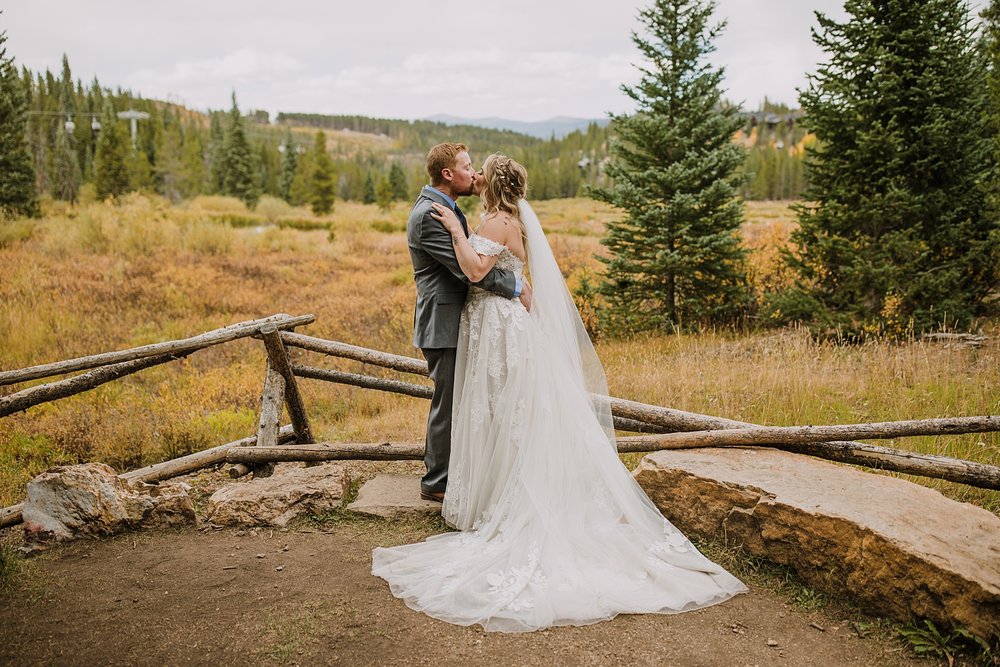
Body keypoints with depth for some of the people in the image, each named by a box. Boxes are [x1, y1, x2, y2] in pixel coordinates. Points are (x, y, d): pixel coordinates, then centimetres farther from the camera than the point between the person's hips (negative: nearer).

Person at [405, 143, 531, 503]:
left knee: (456, 401, 18)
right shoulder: (429, 214, -20)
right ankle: (437, 483, 14)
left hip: (453, 321, 10)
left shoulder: (445, 207, 14)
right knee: (448, 403, 0)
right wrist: (515, 286, -16)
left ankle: (442, 471, 31)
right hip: (443, 324, -10)